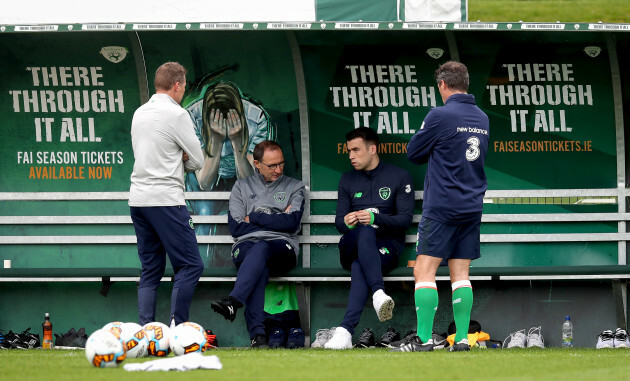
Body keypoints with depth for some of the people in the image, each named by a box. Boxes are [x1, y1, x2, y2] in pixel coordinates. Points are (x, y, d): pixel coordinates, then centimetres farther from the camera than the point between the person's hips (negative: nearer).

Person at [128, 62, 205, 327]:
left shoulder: (139, 113, 14)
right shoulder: (176, 114, -9)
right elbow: (197, 161, -5)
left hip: (138, 199, 8)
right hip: (165, 199, -8)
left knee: (150, 270, 10)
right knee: (190, 265, -5)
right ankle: (177, 329, -14)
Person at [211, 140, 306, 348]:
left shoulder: (295, 187, 17)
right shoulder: (242, 186, 19)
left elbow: (291, 223, -1)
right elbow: (236, 227, 7)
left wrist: (254, 218, 2)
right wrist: (276, 220, 4)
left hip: (282, 248, -1)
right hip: (245, 247, 1)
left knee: (261, 249, -39)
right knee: (260, 267, -38)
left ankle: (233, 301, -58)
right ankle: (257, 333, -52)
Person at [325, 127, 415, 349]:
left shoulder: (400, 177, 9)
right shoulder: (348, 179, 21)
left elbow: (405, 220, -1)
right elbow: (339, 221, 15)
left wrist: (375, 218, -20)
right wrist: (347, 222, -12)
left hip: (386, 245, -2)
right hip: (351, 246, 2)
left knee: (359, 267, -39)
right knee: (365, 232, -38)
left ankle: (346, 330, -53)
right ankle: (379, 294, -58)